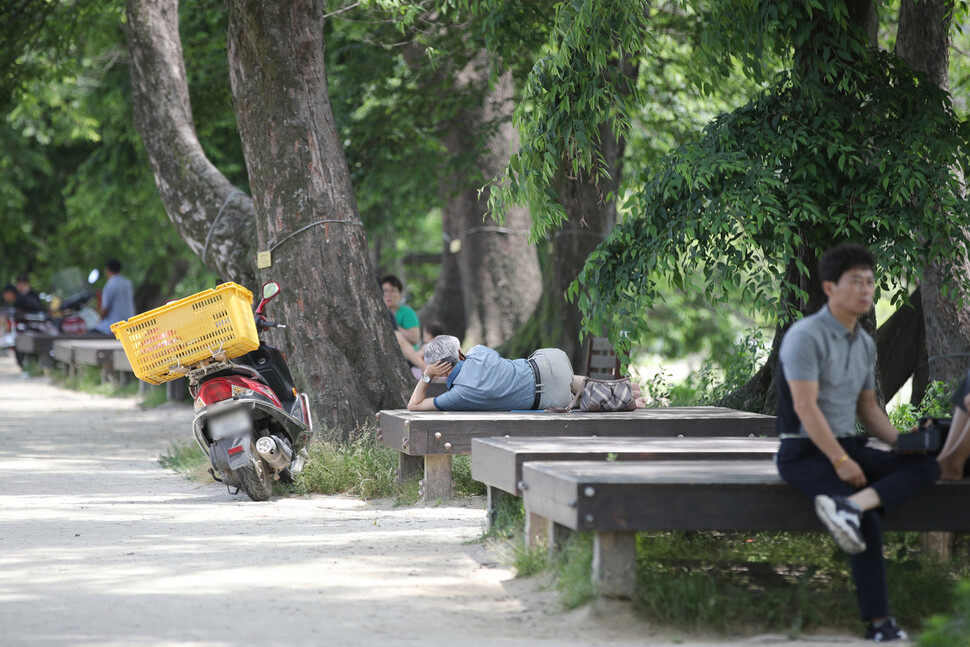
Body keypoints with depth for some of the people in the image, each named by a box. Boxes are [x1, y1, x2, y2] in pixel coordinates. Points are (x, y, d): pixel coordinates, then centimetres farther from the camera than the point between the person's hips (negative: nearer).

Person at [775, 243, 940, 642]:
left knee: (927, 466, -16)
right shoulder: (806, 336, -13)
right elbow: (805, 405, -19)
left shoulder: (865, 344, 13)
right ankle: (878, 625, -20)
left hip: (848, 447, 8)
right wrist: (841, 462, -21)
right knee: (870, 524, -27)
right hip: (805, 452, -8)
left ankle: (850, 506, -37)